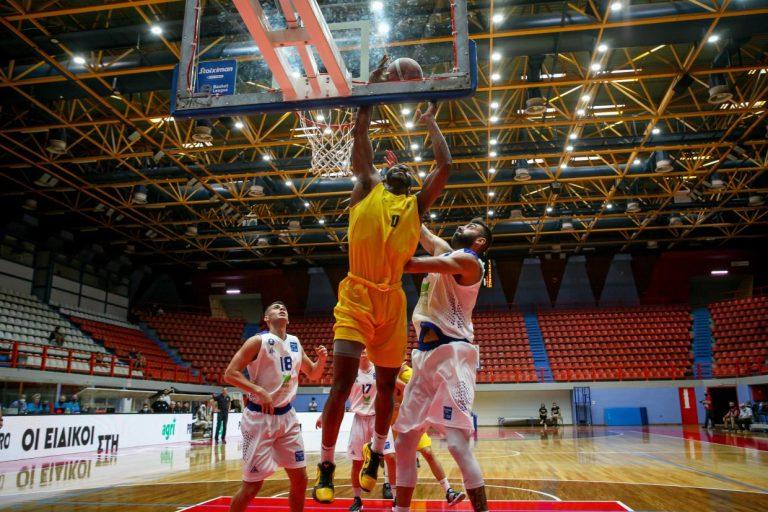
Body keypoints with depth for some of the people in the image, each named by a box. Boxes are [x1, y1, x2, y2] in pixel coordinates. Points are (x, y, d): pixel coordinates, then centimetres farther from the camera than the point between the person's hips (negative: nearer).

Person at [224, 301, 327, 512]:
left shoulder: (295, 342, 10)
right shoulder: (258, 341, -9)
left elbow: (313, 374, 19)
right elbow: (230, 374, -14)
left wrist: (322, 359, -1)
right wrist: (260, 391, -25)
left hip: (287, 416, 6)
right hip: (260, 417, -6)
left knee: (300, 479, 7)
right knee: (252, 484, -2)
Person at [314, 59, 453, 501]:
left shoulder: (417, 204, 15)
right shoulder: (367, 190, 11)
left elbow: (445, 165, 8)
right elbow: (361, 137, 5)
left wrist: (430, 122, 19)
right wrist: (372, 88, 11)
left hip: (393, 299, 3)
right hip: (357, 294, -3)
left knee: (387, 383, 11)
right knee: (343, 381, -9)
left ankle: (376, 455, 29)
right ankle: (326, 469, 0)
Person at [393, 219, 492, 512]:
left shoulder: (468, 260, -5)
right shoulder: (443, 250, 21)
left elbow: (409, 263, -17)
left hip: (451, 354, -9)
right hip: (426, 355, 9)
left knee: (458, 445, -15)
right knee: (404, 443, 10)